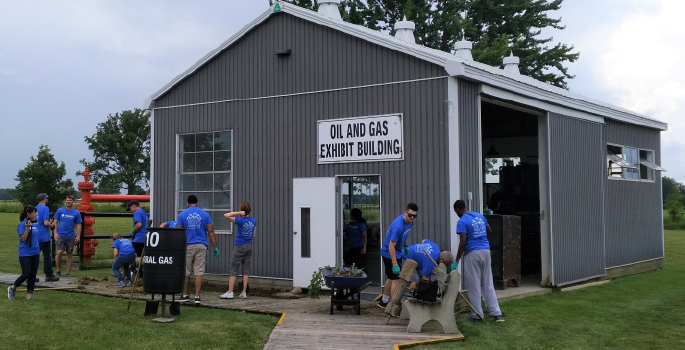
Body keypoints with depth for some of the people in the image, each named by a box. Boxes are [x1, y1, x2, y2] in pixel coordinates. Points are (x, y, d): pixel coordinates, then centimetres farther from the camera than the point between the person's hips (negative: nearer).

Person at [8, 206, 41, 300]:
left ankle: (29, 295, 10)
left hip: (35, 253, 7)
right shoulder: (22, 225, -10)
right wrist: (27, 227, -27)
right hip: (25, 254, -7)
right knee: (26, 274, -9)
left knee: (33, 275, 5)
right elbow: (23, 238, -17)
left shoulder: (34, 224, 11)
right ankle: (12, 288, 16)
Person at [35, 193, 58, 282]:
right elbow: (46, 222, -20)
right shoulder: (45, 208, -12)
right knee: (47, 256, 1)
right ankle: (49, 275, 4)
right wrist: (52, 226, -1)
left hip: (35, 237, 7)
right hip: (44, 237, -7)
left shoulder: (35, 208, 10)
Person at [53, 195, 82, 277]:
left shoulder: (76, 213, 3)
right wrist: (55, 233, -6)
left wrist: (78, 236, -2)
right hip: (60, 235, -1)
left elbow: (78, 225, 6)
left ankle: (68, 272, 13)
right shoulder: (60, 210, 2)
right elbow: (55, 222, 4)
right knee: (59, 252, -12)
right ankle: (58, 270, 4)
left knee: (70, 254, 5)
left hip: (70, 236, 1)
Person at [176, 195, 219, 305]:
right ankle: (197, 297, -3)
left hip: (187, 246, 0)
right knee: (199, 272, 0)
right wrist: (215, 247, 3)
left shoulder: (182, 215, 2)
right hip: (201, 246, 0)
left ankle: (185, 295, 21)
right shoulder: (205, 215, 4)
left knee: (185, 272, 11)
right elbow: (211, 232, 0)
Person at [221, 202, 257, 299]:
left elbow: (226, 215, -19)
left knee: (234, 269, 0)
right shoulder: (253, 221, 2)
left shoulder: (240, 220, -17)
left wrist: (239, 213, -16)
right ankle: (244, 292, 8)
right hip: (249, 246, 6)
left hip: (239, 247, -6)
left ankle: (230, 292, 2)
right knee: (246, 269, 8)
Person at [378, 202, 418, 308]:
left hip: (397, 252, 10)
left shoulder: (409, 221, -5)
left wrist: (406, 246, 15)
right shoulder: (398, 226, -32)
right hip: (390, 254, -10)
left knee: (391, 278, 20)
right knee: (396, 279, -7)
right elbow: (391, 246, -31)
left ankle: (384, 301, 34)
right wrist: (395, 265, -31)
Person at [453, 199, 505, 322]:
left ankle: (477, 315, 7)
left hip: (472, 253, -6)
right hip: (486, 251, 6)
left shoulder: (462, 222, -10)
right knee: (488, 284, 10)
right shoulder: (480, 216, 11)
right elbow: (489, 231, 24)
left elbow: (462, 243, -16)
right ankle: (497, 313, 7)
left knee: (473, 285, 4)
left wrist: (456, 261, -13)